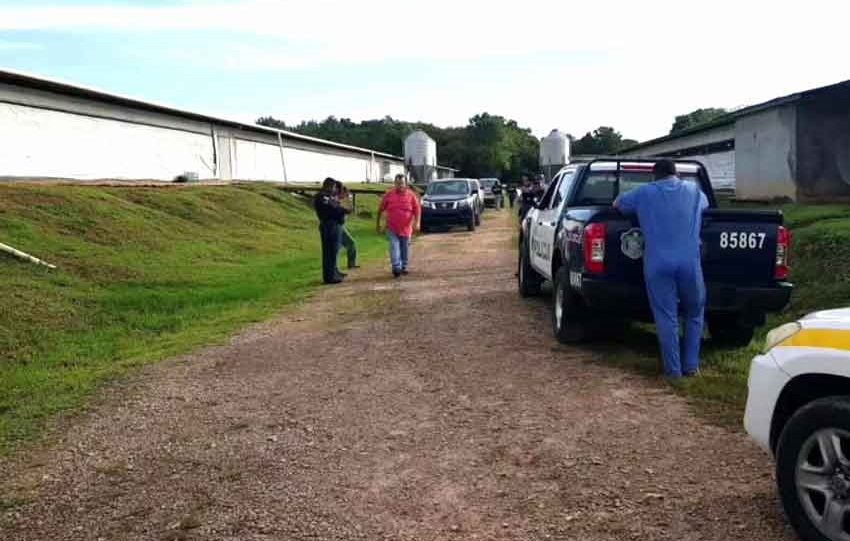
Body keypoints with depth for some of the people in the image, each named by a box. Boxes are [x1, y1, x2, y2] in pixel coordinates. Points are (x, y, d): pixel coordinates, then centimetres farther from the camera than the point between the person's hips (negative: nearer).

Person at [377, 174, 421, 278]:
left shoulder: (411, 195, -3)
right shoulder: (388, 195, -2)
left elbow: (417, 209, -5)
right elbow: (381, 209, 6)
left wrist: (417, 223, -19)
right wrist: (378, 224, 7)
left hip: (406, 228, 1)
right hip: (392, 228, -1)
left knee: (405, 249, 12)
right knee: (394, 247, -13)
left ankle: (404, 267, 27)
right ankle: (396, 268, -18)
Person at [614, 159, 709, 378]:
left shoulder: (644, 193, 9)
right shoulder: (694, 190, 15)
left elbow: (617, 204, 24)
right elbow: (705, 205, 37)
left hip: (657, 264, -1)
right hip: (690, 262, 1)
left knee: (666, 318, 3)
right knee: (694, 314, 16)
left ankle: (673, 369, 6)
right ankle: (691, 366, 15)